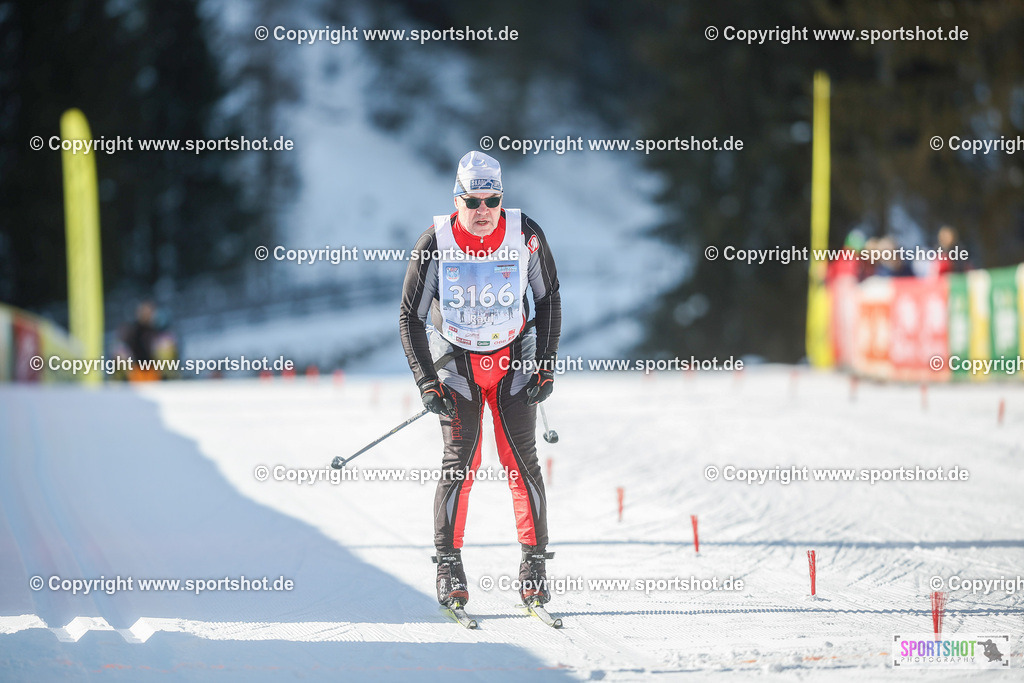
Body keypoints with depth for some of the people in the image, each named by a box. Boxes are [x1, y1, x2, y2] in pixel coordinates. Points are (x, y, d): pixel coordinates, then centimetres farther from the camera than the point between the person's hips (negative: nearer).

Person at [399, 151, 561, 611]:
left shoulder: (525, 235, -14)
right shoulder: (435, 243, -17)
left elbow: (548, 298, 1)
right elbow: (411, 318, -8)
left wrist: (545, 367, -3)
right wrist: (427, 383, -15)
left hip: (514, 358, 1)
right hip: (456, 361, -1)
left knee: (521, 460, -5)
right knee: (460, 459, -11)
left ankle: (534, 562, 4)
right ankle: (449, 565, -3)